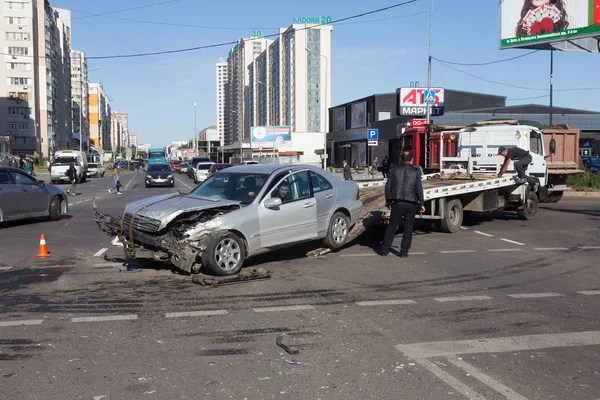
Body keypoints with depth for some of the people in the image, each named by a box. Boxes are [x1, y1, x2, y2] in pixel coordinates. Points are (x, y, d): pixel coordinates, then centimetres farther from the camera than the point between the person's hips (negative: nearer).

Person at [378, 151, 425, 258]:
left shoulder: (395, 170, 3)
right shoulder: (416, 172, 1)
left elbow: (388, 186, 3)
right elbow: (419, 189, -1)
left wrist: (387, 200, 12)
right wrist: (421, 204, 6)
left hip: (398, 202, 0)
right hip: (411, 204, 0)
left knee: (392, 226, 7)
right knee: (408, 228, 9)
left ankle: (384, 250, 8)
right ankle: (404, 251, 8)